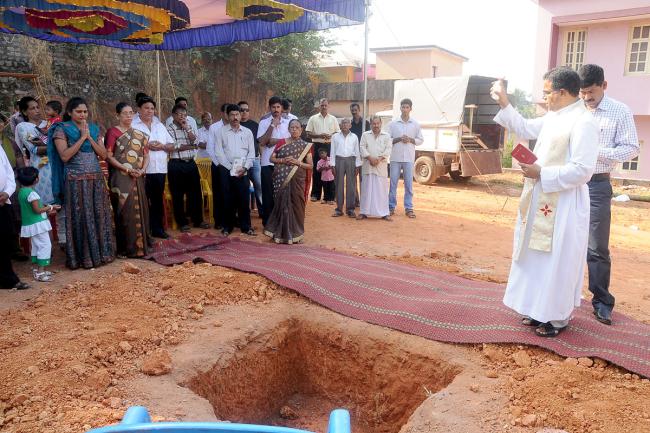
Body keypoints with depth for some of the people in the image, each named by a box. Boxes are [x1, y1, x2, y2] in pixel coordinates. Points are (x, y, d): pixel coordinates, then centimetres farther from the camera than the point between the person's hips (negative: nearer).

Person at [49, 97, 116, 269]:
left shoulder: (94, 129, 13)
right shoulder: (61, 130, -1)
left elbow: (104, 154, 6)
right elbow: (64, 156, -14)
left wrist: (89, 137, -5)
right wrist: (82, 137, -11)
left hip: (97, 179, 5)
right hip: (76, 181, -5)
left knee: (99, 217, 6)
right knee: (80, 219, -2)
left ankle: (101, 252, 17)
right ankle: (82, 256, 8)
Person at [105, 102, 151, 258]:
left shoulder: (139, 134, 13)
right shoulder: (113, 132, -3)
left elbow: (146, 155, 12)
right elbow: (109, 156, -9)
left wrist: (142, 170, -6)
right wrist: (127, 169, -16)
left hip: (138, 179, 5)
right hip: (121, 178, -5)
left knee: (139, 210, 8)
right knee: (124, 211, -3)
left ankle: (140, 244, 18)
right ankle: (126, 248, 4)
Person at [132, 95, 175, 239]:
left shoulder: (160, 126, 16)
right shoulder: (133, 125, -1)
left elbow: (171, 145, 15)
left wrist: (162, 146, -5)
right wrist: (145, 146, -19)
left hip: (159, 169, 5)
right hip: (142, 170, -5)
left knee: (158, 200, 11)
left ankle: (157, 228, 21)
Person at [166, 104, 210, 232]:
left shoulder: (189, 128, 15)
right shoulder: (169, 129, -3)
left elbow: (195, 142, -1)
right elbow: (174, 147, -13)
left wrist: (187, 128, -6)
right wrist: (191, 146, -4)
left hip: (191, 163, 5)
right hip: (177, 165, -5)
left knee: (195, 193, 7)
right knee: (178, 195, 2)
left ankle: (198, 220, 18)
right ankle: (182, 223, 12)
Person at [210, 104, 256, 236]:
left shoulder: (247, 132, 8)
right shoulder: (221, 131, 3)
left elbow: (251, 152, 5)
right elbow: (218, 152, -3)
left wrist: (244, 168, -8)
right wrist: (231, 168, -9)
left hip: (243, 170, 1)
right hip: (226, 170, -1)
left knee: (244, 199, 1)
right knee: (227, 199, 4)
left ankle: (246, 226, 10)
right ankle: (227, 226, 13)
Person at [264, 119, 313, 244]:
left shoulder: (305, 145, 5)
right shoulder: (281, 142, 7)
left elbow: (310, 165, 3)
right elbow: (271, 158, 7)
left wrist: (298, 162, -13)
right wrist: (283, 160, -10)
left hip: (297, 180, 0)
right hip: (282, 180, 0)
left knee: (296, 205, 3)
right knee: (282, 204, 0)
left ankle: (295, 234, 15)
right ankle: (281, 233, 11)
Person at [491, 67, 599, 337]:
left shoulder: (583, 122, -18)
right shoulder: (552, 117, 9)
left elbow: (582, 170, -24)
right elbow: (524, 129, 24)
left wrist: (541, 173, -21)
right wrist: (504, 103, 16)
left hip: (564, 207, -9)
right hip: (541, 202, 9)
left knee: (557, 262, 3)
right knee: (540, 258, 17)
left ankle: (558, 318, 18)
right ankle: (540, 309, 31)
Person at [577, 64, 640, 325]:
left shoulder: (620, 112, -2)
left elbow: (632, 148, -5)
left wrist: (597, 151, -19)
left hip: (597, 185, -3)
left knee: (597, 248, 2)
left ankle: (601, 301, 15)